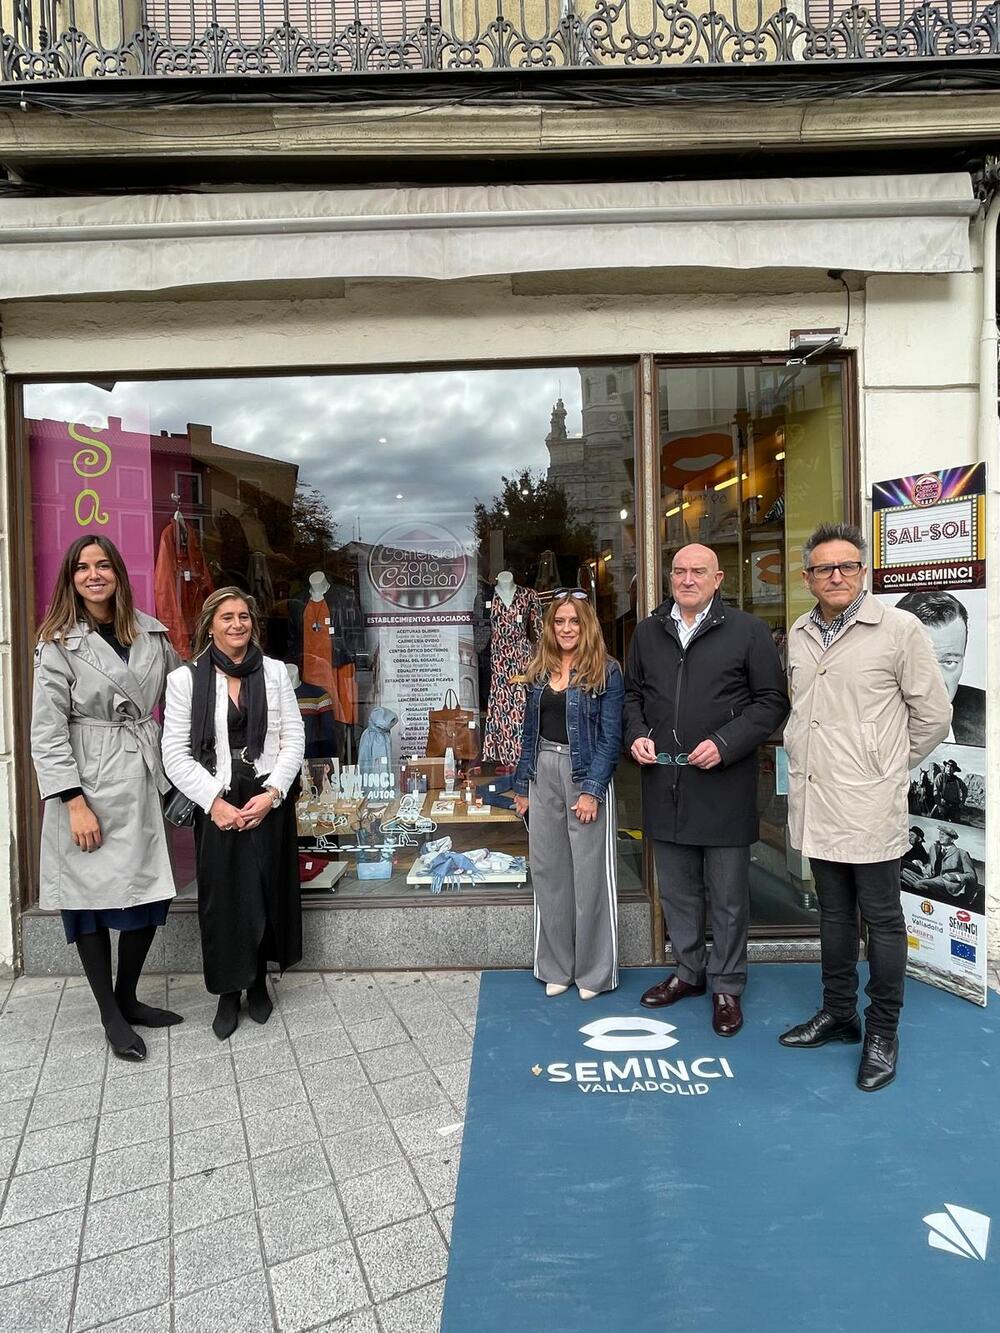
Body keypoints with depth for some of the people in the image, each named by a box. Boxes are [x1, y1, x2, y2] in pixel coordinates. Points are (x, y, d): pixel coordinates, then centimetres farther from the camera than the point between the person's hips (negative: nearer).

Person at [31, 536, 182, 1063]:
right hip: (86, 784, -4)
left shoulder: (151, 633, 6)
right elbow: (47, 732, -9)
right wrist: (75, 803, -15)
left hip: (141, 782, 4)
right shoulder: (59, 643, -6)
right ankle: (111, 1017, 20)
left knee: (149, 894, 8)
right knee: (89, 899, 4)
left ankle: (127, 998, 28)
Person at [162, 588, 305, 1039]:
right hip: (216, 804, -1)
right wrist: (214, 801, -13)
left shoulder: (275, 672, 4)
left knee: (266, 893, 8)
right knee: (222, 898, 3)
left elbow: (294, 739, 2)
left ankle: (259, 983, 28)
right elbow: (175, 754, -3)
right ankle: (228, 994, 21)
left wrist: (272, 792, -10)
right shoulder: (185, 679, -1)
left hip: (269, 801, 2)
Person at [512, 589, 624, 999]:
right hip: (543, 774, 5)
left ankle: (593, 971, 18)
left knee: (590, 873, 3)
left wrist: (592, 791, -16)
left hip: (586, 774, -5)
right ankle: (556, 966, 24)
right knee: (548, 870, 10)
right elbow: (529, 731, 13)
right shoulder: (539, 671, 10)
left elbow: (610, 737, -9)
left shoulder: (605, 672, -6)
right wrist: (522, 786, 11)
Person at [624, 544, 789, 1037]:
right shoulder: (647, 632, 10)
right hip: (664, 782, 4)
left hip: (724, 786, -4)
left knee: (728, 895, 8)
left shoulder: (748, 631, -3)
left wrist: (725, 744, -15)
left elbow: (771, 701, -5)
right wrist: (636, 734, 0)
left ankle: (727, 986, 26)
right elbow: (631, 692, 19)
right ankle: (689, 971, 36)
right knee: (677, 890, 17)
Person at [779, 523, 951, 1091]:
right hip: (815, 803, 5)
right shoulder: (800, 635, 8)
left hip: (869, 807, -5)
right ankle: (839, 1014, 34)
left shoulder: (899, 629, -9)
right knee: (834, 913, 18)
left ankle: (883, 1032, 23)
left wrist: (888, 768, 3)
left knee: (881, 919, 7)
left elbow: (934, 716, -4)